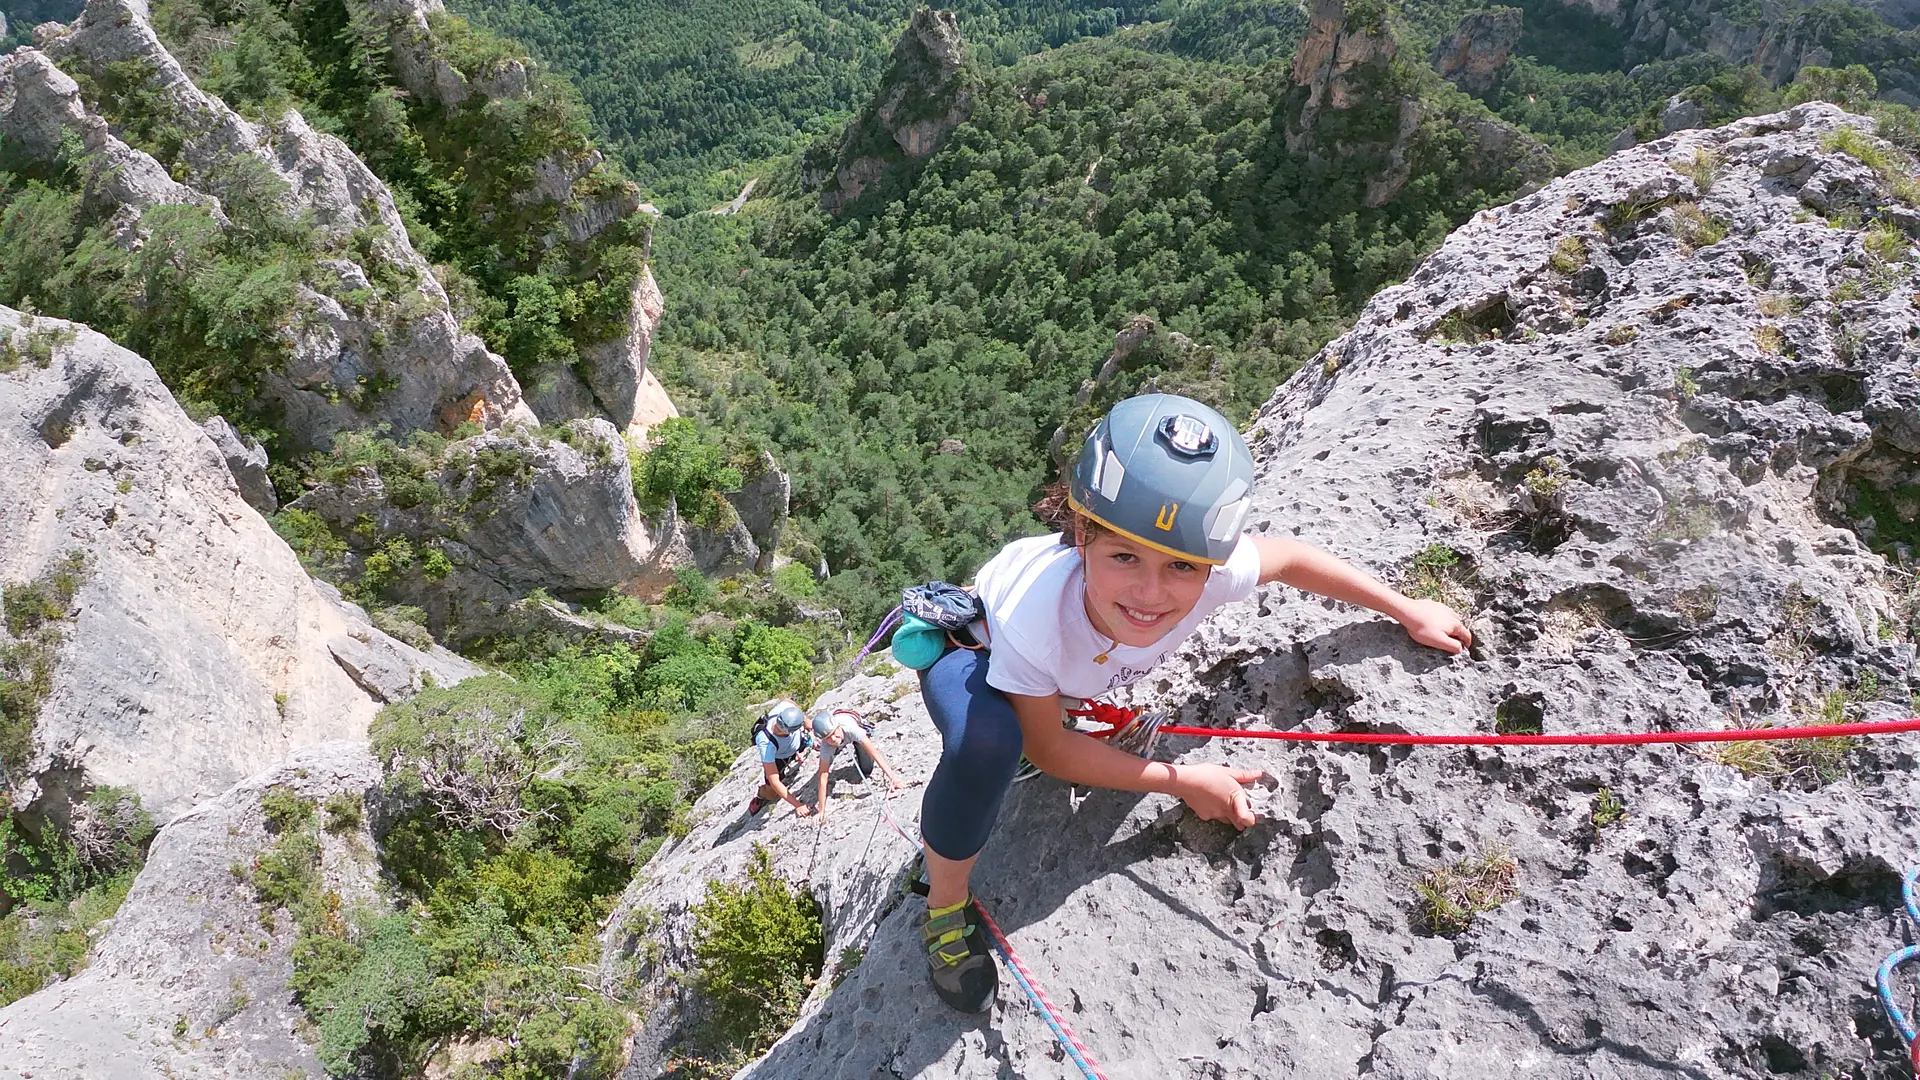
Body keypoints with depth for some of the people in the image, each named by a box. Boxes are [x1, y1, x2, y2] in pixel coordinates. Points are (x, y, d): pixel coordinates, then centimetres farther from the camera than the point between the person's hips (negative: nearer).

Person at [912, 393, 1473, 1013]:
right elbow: (1048, 749, -26)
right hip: (972, 652, -6)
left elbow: (1289, 558, -9)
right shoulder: (1035, 611, -44)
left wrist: (1410, 612, -2)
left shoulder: (1211, 574, -34)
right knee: (985, 743, -32)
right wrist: (1182, 782, -24)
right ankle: (945, 910, -9)